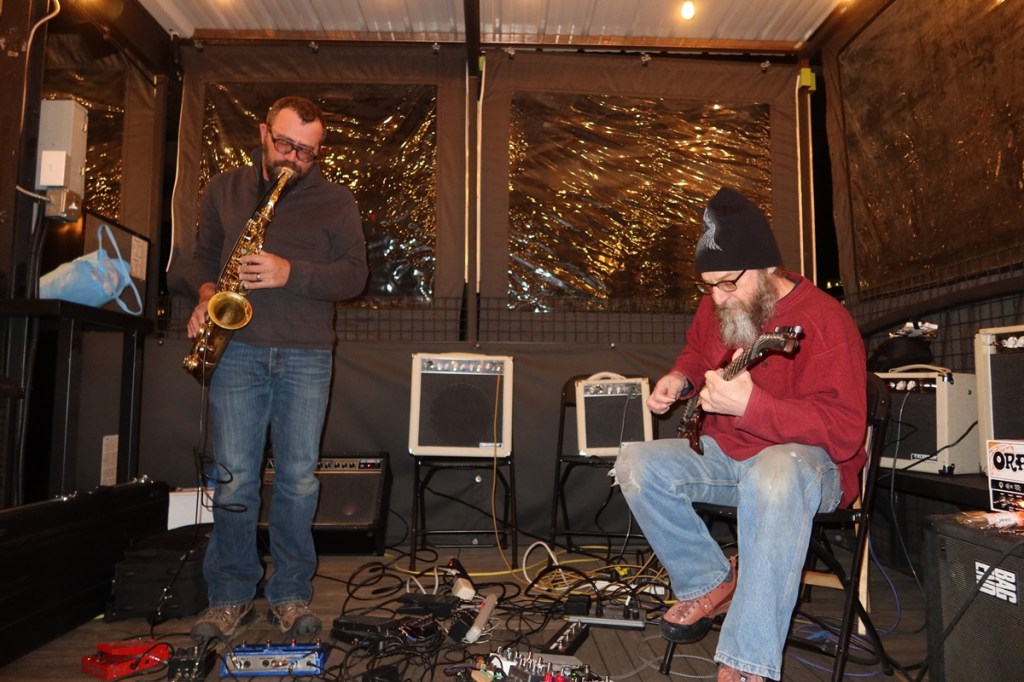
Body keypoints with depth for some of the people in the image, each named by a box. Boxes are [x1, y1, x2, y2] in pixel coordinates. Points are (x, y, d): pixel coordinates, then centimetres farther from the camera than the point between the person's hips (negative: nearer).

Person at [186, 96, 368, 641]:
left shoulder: (336, 200, 5)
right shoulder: (223, 190, 13)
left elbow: (354, 274, -1)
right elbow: (204, 253, 21)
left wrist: (291, 273, -15)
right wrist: (207, 294, 0)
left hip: (306, 356, -1)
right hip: (237, 349, 2)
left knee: (298, 478, 2)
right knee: (233, 478, 1)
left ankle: (291, 595, 17)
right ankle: (230, 597, 16)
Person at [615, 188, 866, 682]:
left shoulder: (823, 320, -20)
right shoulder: (715, 309, 2)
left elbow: (845, 432, -27)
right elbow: (695, 353, 25)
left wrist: (750, 406, -39)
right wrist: (680, 379, 1)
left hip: (808, 461, -7)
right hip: (724, 454, 7)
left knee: (774, 474, -41)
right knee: (637, 465, -11)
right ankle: (711, 582, 5)